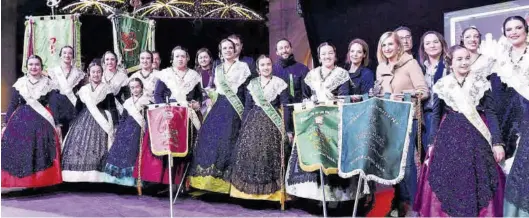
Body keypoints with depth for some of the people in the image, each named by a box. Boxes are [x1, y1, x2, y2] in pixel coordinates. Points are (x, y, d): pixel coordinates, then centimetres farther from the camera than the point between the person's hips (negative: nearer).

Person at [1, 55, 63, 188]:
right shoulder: (19, 83, 9)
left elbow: (53, 105, 1)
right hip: (20, 121, 2)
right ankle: (23, 182, 4)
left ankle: (40, 183, 4)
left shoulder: (48, 84, 4)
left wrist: (57, 124, -5)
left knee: (41, 152, -4)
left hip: (42, 122, -2)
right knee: (19, 151, -2)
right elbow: (12, 105, 10)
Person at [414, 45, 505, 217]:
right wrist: (432, 143, 6)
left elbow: (490, 112, 0)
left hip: (477, 138, 0)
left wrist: (497, 142, -7)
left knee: (479, 182, 2)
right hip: (449, 139, 0)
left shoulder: (481, 82, 2)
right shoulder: (441, 85, 3)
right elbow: (436, 116, 8)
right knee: (449, 183, 4)